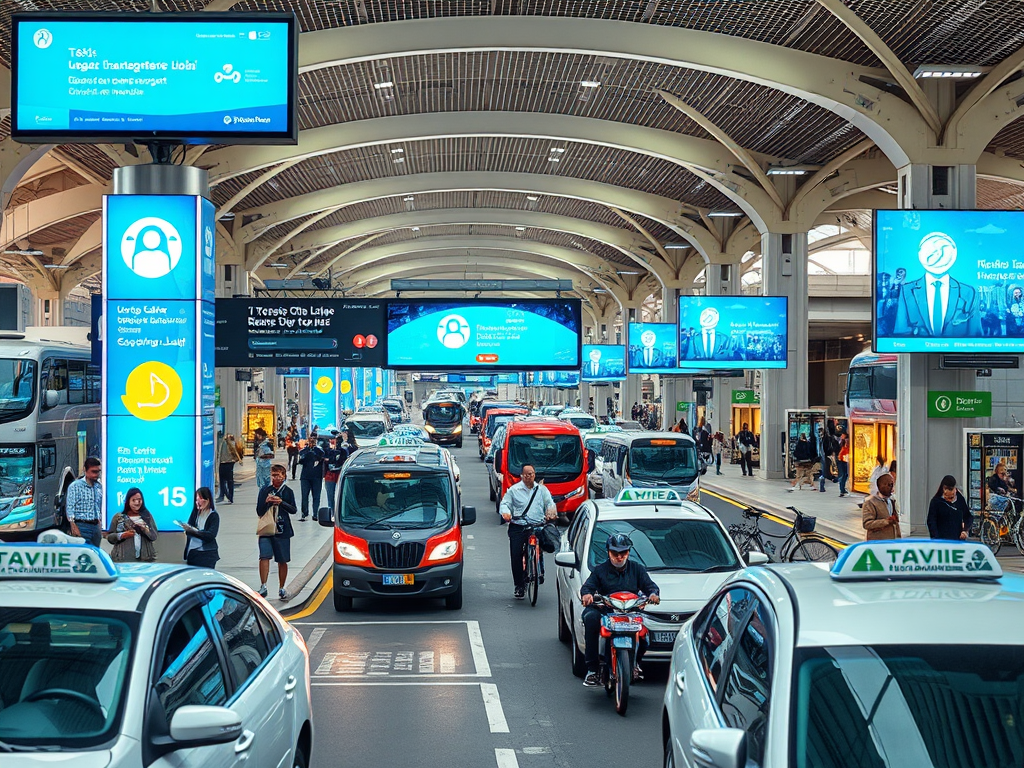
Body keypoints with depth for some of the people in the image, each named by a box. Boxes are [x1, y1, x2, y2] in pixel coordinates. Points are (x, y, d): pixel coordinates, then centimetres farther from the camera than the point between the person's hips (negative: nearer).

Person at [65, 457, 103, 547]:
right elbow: (69, 507, -10)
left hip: (95, 526, 6)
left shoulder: (99, 487, 14)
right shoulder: (75, 486, -5)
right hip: (82, 526, -6)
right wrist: (73, 526, -17)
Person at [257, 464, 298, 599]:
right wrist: (266, 502, -15)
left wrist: (281, 502, -14)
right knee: (264, 557, -17)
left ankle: (281, 589, 18)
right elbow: (259, 512, 4)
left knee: (282, 561, 6)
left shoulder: (288, 491, 6)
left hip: (282, 531, 1)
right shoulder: (264, 490, 5)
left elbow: (293, 510, 0)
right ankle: (263, 586, -18)